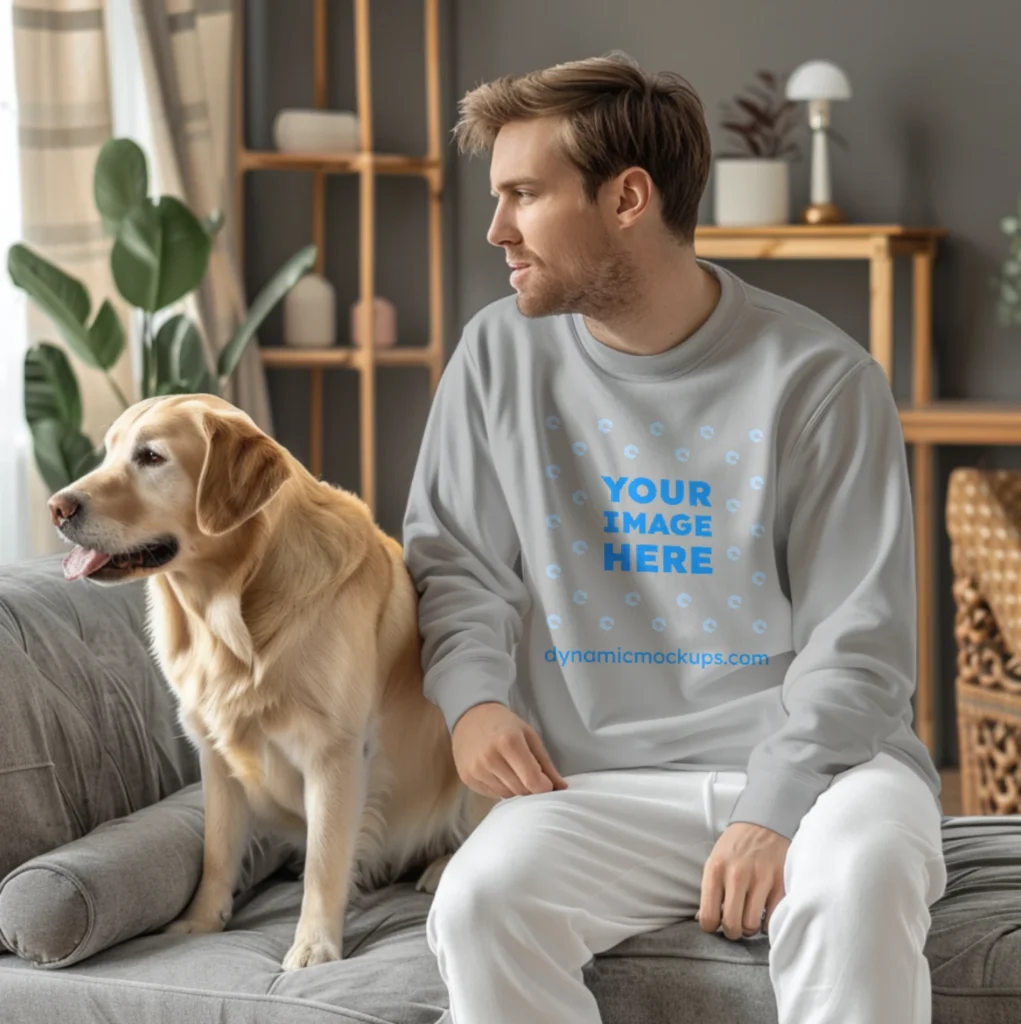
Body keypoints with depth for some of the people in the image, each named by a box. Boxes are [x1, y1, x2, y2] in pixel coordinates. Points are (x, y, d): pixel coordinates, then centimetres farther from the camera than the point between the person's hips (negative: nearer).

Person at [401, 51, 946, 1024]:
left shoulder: (820, 379, -5)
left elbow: (858, 643, -6)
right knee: (479, 905, -29)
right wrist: (472, 693, -4)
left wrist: (773, 813, -19)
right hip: (602, 780, 3)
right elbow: (454, 557, 17)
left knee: (858, 886, -37)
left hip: (808, 759, -2)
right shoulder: (501, 353, 6)